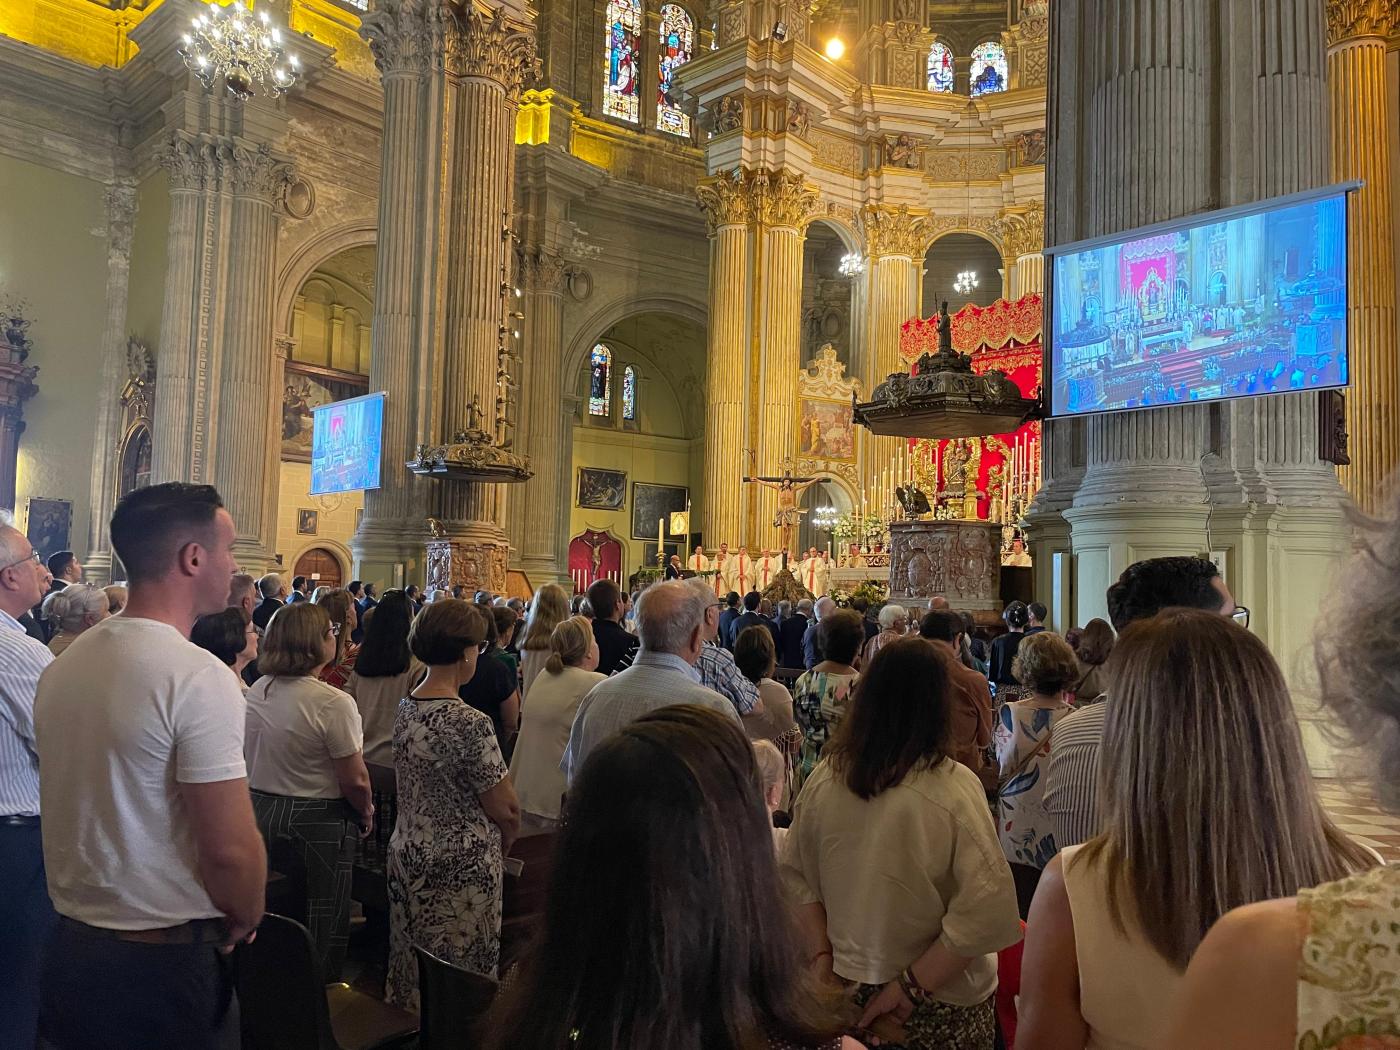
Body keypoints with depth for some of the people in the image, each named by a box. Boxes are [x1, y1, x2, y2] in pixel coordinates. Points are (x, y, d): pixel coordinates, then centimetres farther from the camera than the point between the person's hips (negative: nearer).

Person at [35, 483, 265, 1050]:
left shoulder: (63, 664, 2)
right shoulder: (199, 677, -23)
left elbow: (79, 806, 11)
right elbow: (230, 848, -24)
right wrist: (244, 920, -5)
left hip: (68, 941, 7)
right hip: (165, 962, -7)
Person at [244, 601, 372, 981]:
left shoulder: (256, 691, -1)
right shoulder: (334, 703, -23)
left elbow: (252, 756, 10)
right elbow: (354, 780, -21)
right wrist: (366, 813, -2)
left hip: (261, 811, 7)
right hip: (318, 822, -6)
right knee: (322, 924, 11)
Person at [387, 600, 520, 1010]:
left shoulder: (404, 710, 0)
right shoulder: (470, 724, -24)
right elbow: (504, 808, -19)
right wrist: (506, 840, 2)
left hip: (407, 852, 8)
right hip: (462, 866, -8)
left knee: (415, 959, 21)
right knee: (461, 972, 8)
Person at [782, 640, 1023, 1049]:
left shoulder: (823, 779, -9)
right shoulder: (953, 786, -21)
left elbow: (795, 877, 0)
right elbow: (989, 908, -23)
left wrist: (822, 959, 4)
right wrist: (911, 986, -17)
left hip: (847, 985, 4)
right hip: (942, 1004, -3)